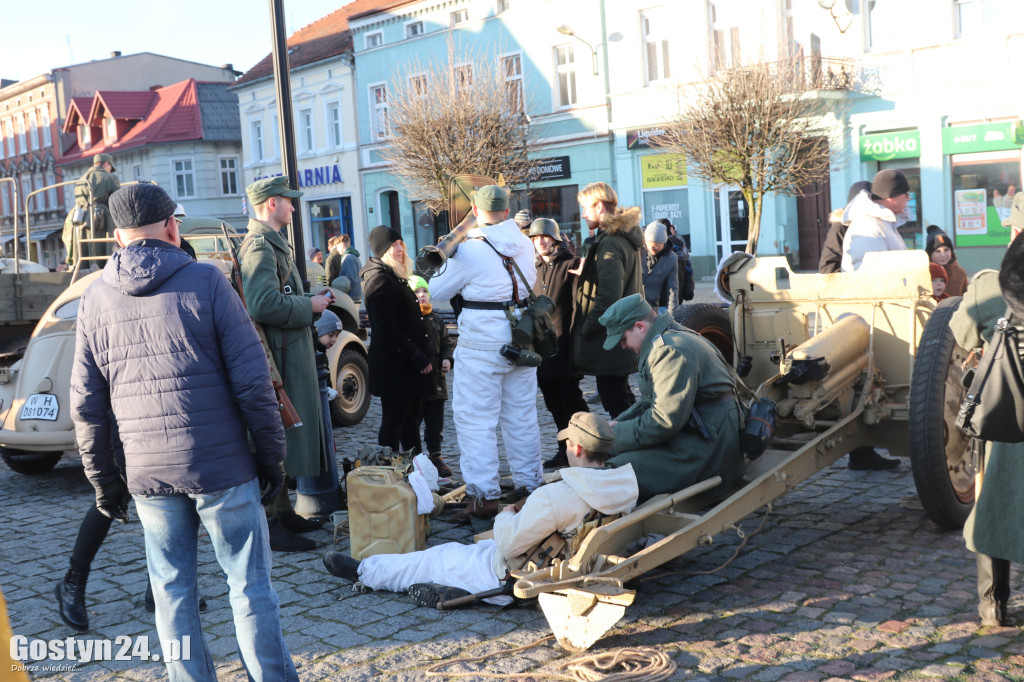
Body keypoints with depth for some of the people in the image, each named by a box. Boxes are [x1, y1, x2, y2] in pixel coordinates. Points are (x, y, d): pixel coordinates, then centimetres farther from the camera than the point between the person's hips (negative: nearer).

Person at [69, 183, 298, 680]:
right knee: (249, 585, 6)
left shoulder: (95, 298, 5)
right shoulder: (205, 282, -6)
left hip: (148, 473, 3)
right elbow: (252, 381, -9)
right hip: (222, 468, -3)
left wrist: (103, 479, 15)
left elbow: (86, 404, 7)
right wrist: (271, 453, 0)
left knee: (172, 593, 12)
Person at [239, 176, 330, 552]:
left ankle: (283, 512, 28)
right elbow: (264, 306, -29)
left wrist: (308, 302, 13)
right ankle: (271, 525, 1)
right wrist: (309, 306, -17)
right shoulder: (259, 247, -17)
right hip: (278, 358, -11)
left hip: (290, 355, 11)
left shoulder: (273, 243, 18)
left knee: (285, 436, 17)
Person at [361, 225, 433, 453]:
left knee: (410, 420, 14)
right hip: (394, 367, -10)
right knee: (393, 422, -4)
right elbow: (387, 331, -20)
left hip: (406, 365, 10)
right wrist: (417, 358, -19)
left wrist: (420, 356, 13)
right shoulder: (379, 279, -14)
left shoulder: (395, 277, 18)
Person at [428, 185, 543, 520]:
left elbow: (438, 292, -4)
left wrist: (445, 264, 14)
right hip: (522, 339, 6)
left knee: (475, 420, 0)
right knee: (522, 416, 15)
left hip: (482, 345, -6)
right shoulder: (524, 244, 3)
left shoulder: (470, 251, -14)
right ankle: (530, 484, 23)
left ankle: (483, 496, -1)